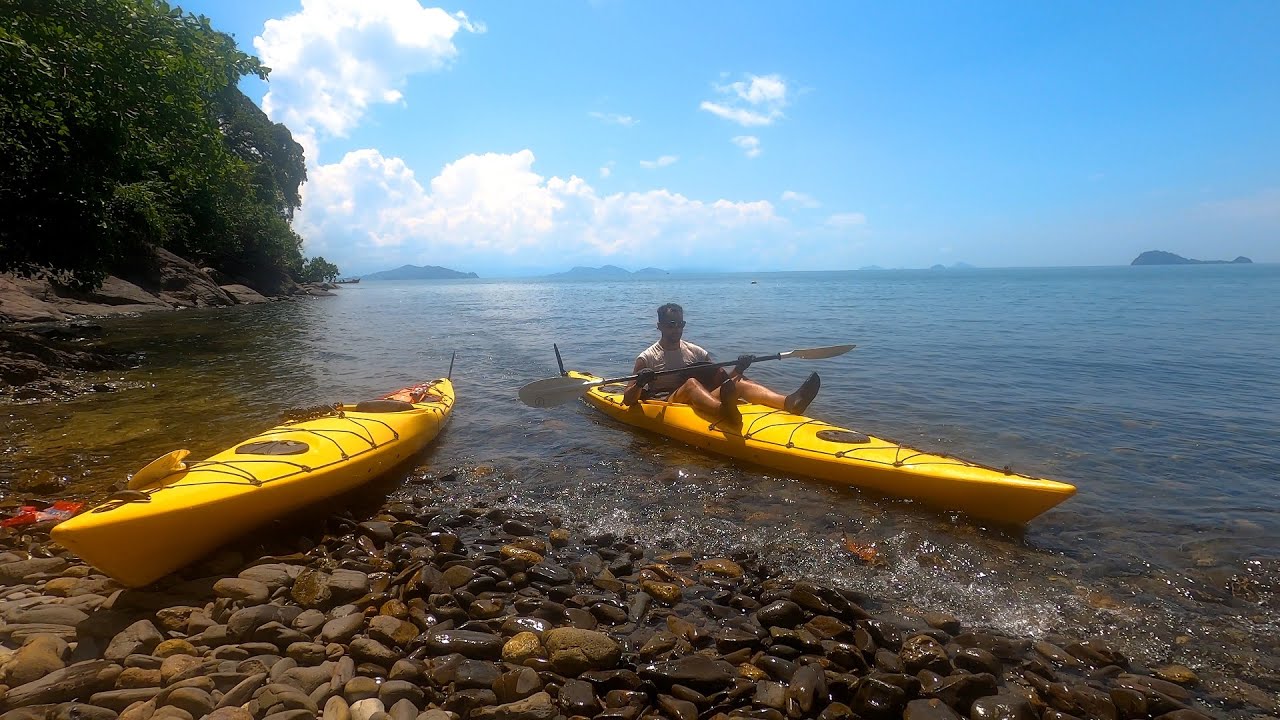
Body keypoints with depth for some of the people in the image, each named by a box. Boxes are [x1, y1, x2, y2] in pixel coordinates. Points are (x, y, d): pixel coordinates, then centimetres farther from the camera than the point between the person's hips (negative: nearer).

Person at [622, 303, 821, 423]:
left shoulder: (696, 352, 16)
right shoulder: (647, 358, 3)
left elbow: (724, 381, 13)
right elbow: (628, 399, -1)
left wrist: (737, 370, -9)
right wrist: (639, 384, -23)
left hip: (698, 405, 4)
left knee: (739, 382, -19)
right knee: (691, 383, -35)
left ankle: (790, 402, -47)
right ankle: (726, 412, -69)